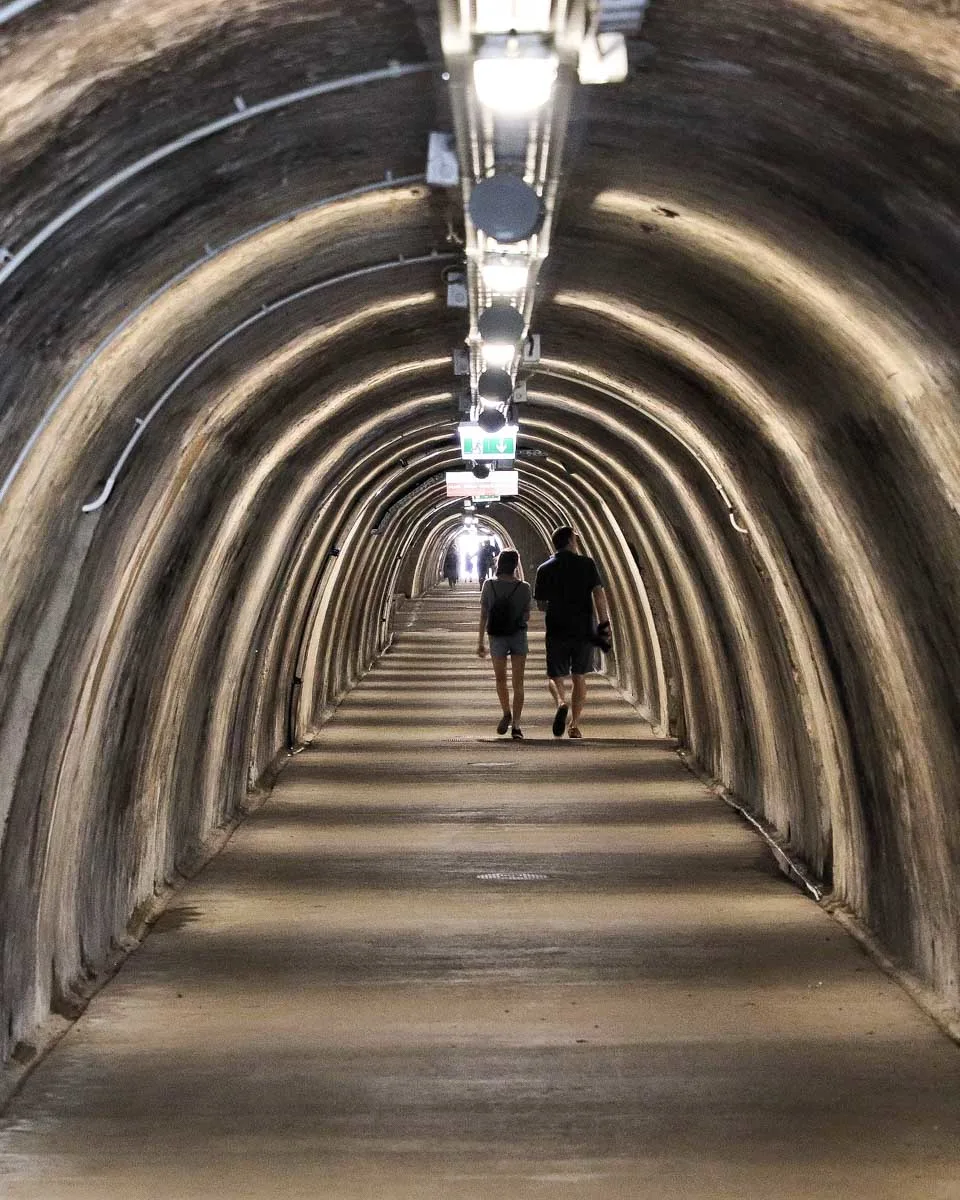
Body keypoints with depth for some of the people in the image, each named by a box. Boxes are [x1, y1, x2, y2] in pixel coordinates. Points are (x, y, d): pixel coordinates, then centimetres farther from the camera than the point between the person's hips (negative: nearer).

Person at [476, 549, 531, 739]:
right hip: (518, 636, 0)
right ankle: (515, 724, -4)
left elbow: (483, 616, -5)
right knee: (518, 682, 2)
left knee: (500, 679, 21)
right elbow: (527, 616, 4)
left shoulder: (489, 585, -6)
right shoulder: (523, 588, -7)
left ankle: (507, 713, 14)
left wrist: (480, 642, 1)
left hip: (497, 637, 0)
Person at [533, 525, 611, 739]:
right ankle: (575, 726, 11)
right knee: (579, 678, 13)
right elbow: (599, 593, -12)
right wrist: (604, 623, -10)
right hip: (584, 631, 0)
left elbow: (541, 605, 6)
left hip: (557, 632, 0)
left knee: (555, 677, 11)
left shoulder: (544, 569, 2)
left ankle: (561, 703, -21)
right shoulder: (587, 564, -2)